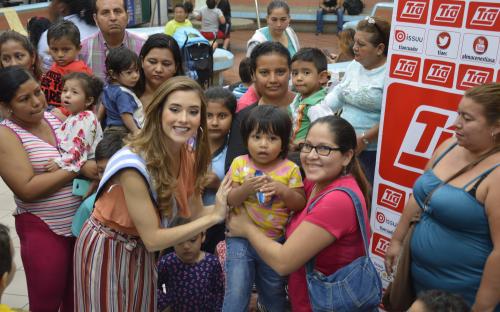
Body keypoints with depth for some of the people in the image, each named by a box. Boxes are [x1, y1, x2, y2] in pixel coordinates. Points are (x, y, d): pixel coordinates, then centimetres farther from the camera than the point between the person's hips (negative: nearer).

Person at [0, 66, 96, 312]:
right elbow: (27, 189, -20)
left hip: (82, 221, 5)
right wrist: (78, 170, -21)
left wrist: (97, 172, -5)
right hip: (42, 229, -5)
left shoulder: (56, 117, 5)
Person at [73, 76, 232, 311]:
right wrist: (214, 216, -27)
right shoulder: (134, 163, -32)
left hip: (143, 252, 7)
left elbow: (194, 212, -5)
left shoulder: (188, 156, -10)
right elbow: (153, 239, -28)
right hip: (106, 251, -6)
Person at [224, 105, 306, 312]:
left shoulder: (290, 169, -7)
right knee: (236, 293, -6)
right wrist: (245, 188, -27)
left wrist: (283, 190, -24)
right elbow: (230, 200, -7)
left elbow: (301, 204, -6)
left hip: (275, 241, 1)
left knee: (274, 294, 19)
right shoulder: (240, 164, -6)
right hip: (241, 238, -1)